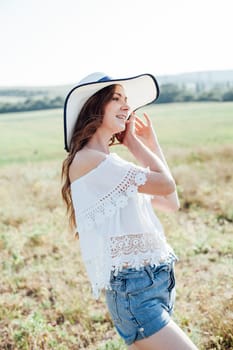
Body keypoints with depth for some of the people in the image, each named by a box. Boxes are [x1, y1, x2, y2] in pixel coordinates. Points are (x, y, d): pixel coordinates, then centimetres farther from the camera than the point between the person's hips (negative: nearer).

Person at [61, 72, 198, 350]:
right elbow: (166, 184, -14)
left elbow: (171, 203, 16)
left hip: (157, 282, 9)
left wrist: (151, 143, 16)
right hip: (132, 291, -9)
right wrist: (131, 141, 0)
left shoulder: (113, 162, 15)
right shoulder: (87, 160, -13)